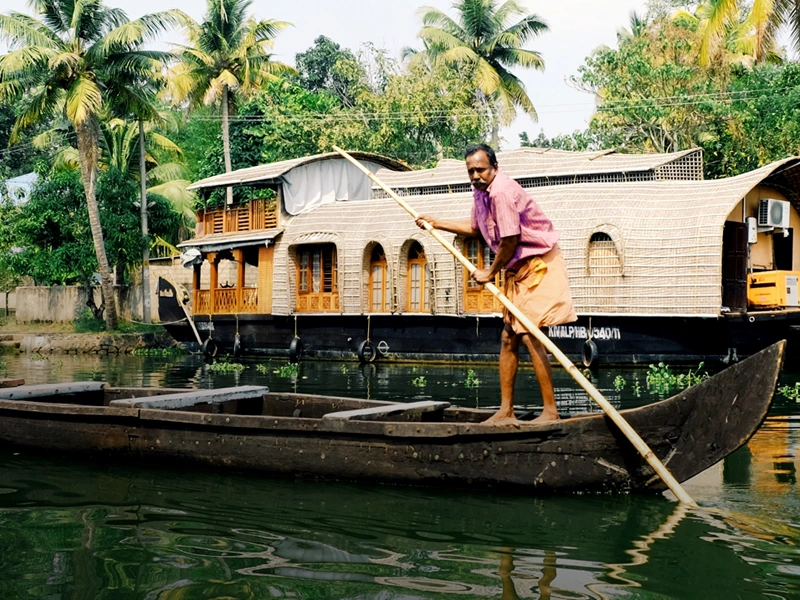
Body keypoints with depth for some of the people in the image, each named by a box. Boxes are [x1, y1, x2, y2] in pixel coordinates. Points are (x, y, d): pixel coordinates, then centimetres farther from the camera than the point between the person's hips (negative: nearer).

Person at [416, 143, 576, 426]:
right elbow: (475, 228, 26)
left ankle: (551, 411, -12)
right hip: (518, 269, 10)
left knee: (529, 334, -16)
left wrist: (490, 273, -8)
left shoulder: (501, 191, -22)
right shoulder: (481, 191, 9)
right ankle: (506, 411, 15)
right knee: (508, 338, 9)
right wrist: (436, 223, 27)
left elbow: (510, 240, -22)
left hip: (538, 264, -10)